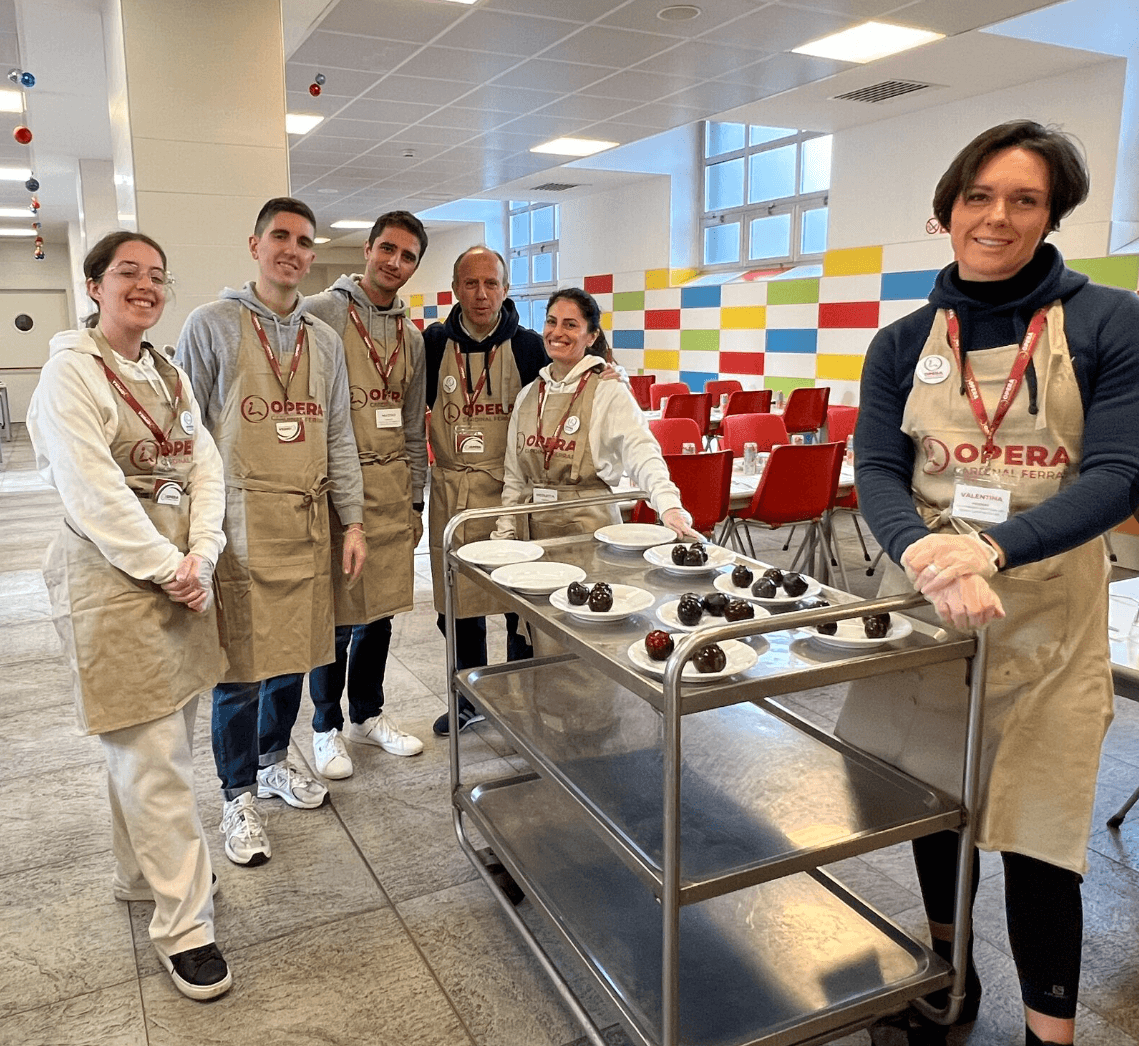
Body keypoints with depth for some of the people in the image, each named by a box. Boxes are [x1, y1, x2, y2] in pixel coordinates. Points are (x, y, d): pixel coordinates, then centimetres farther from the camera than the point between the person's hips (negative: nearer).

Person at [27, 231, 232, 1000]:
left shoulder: (169, 373, 12)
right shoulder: (71, 372, -9)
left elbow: (205, 467, 5)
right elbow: (95, 492, -17)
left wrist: (200, 557, -8)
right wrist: (167, 569, -15)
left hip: (183, 570, 7)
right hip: (114, 575, -7)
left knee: (162, 742, 16)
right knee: (154, 756, -3)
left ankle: (144, 873, 35)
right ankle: (184, 925, 8)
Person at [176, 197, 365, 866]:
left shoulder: (325, 339, 11)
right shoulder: (213, 325, -2)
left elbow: (339, 436, 12)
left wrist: (353, 521, 7)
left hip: (308, 523, 4)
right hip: (241, 523, -4)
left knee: (294, 653, 13)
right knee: (243, 667, 2)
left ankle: (274, 759, 35)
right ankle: (239, 795, 20)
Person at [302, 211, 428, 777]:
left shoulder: (411, 337, 14)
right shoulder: (321, 312, -5)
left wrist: (415, 498, 14)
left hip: (391, 488, 6)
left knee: (380, 608, 13)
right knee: (336, 613, 1)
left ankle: (368, 714, 30)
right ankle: (327, 727, 19)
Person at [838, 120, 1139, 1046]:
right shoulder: (904, 343, 4)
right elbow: (877, 469, -7)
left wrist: (992, 549, -28)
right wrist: (924, 555, -28)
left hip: (1047, 618, -3)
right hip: (924, 607, 3)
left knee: (1036, 831, 3)